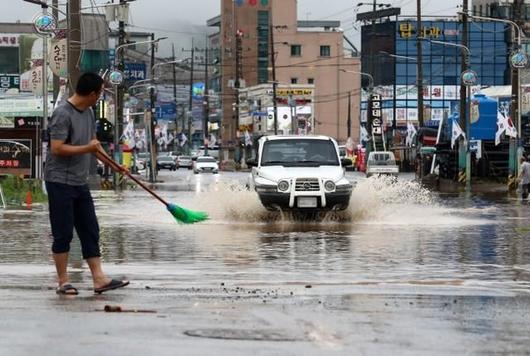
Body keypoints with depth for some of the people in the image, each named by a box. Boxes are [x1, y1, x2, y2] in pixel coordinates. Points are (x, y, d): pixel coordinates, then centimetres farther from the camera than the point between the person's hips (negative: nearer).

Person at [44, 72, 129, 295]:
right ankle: (63, 281, 6)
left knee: (90, 231, 6)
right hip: (60, 182, -8)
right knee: (63, 233, -2)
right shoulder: (63, 114, -16)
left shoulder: (88, 113, 11)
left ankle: (99, 279, 6)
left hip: (80, 182, 9)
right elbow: (57, 148, -22)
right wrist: (87, 148, -16)